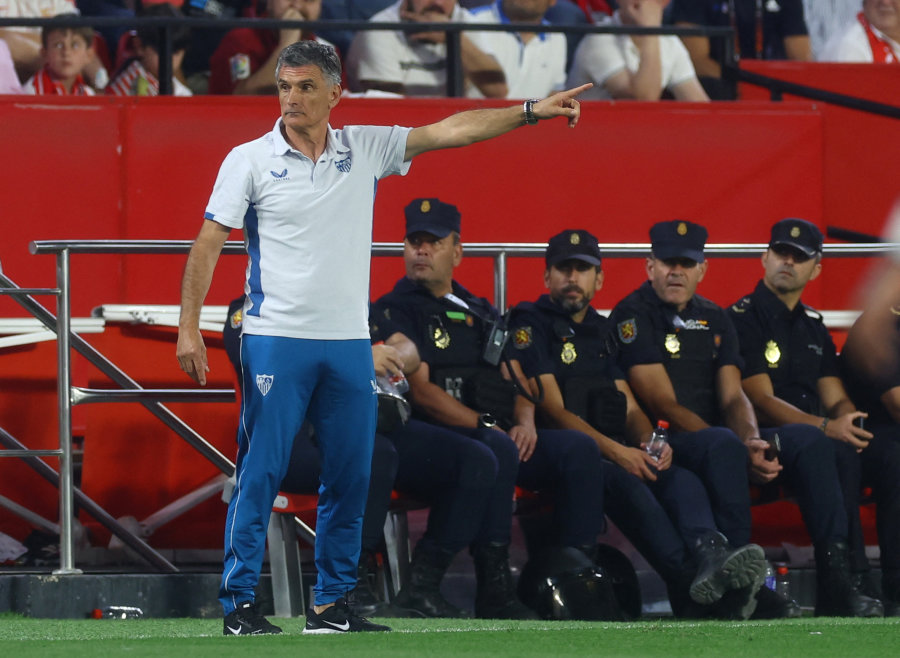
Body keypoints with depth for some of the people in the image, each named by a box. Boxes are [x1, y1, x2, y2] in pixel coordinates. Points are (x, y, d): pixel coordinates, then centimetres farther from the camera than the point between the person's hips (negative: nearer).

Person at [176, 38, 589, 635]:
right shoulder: (250, 160, -2)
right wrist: (189, 328, -10)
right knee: (260, 472, -7)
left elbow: (450, 131, 6)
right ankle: (239, 602, -3)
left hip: (349, 343, 4)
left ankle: (331, 603, 13)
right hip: (276, 340, -4)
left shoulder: (365, 149, 8)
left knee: (350, 478, 5)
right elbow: (208, 245, -3)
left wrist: (532, 112, 0)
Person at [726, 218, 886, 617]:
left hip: (816, 440, 6)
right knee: (811, 442, -40)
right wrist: (825, 427, -22)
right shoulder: (743, 319, 1)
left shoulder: (812, 326, 23)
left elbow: (836, 400, 17)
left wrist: (846, 420, -10)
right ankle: (838, 583, -49)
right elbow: (761, 401, -9)